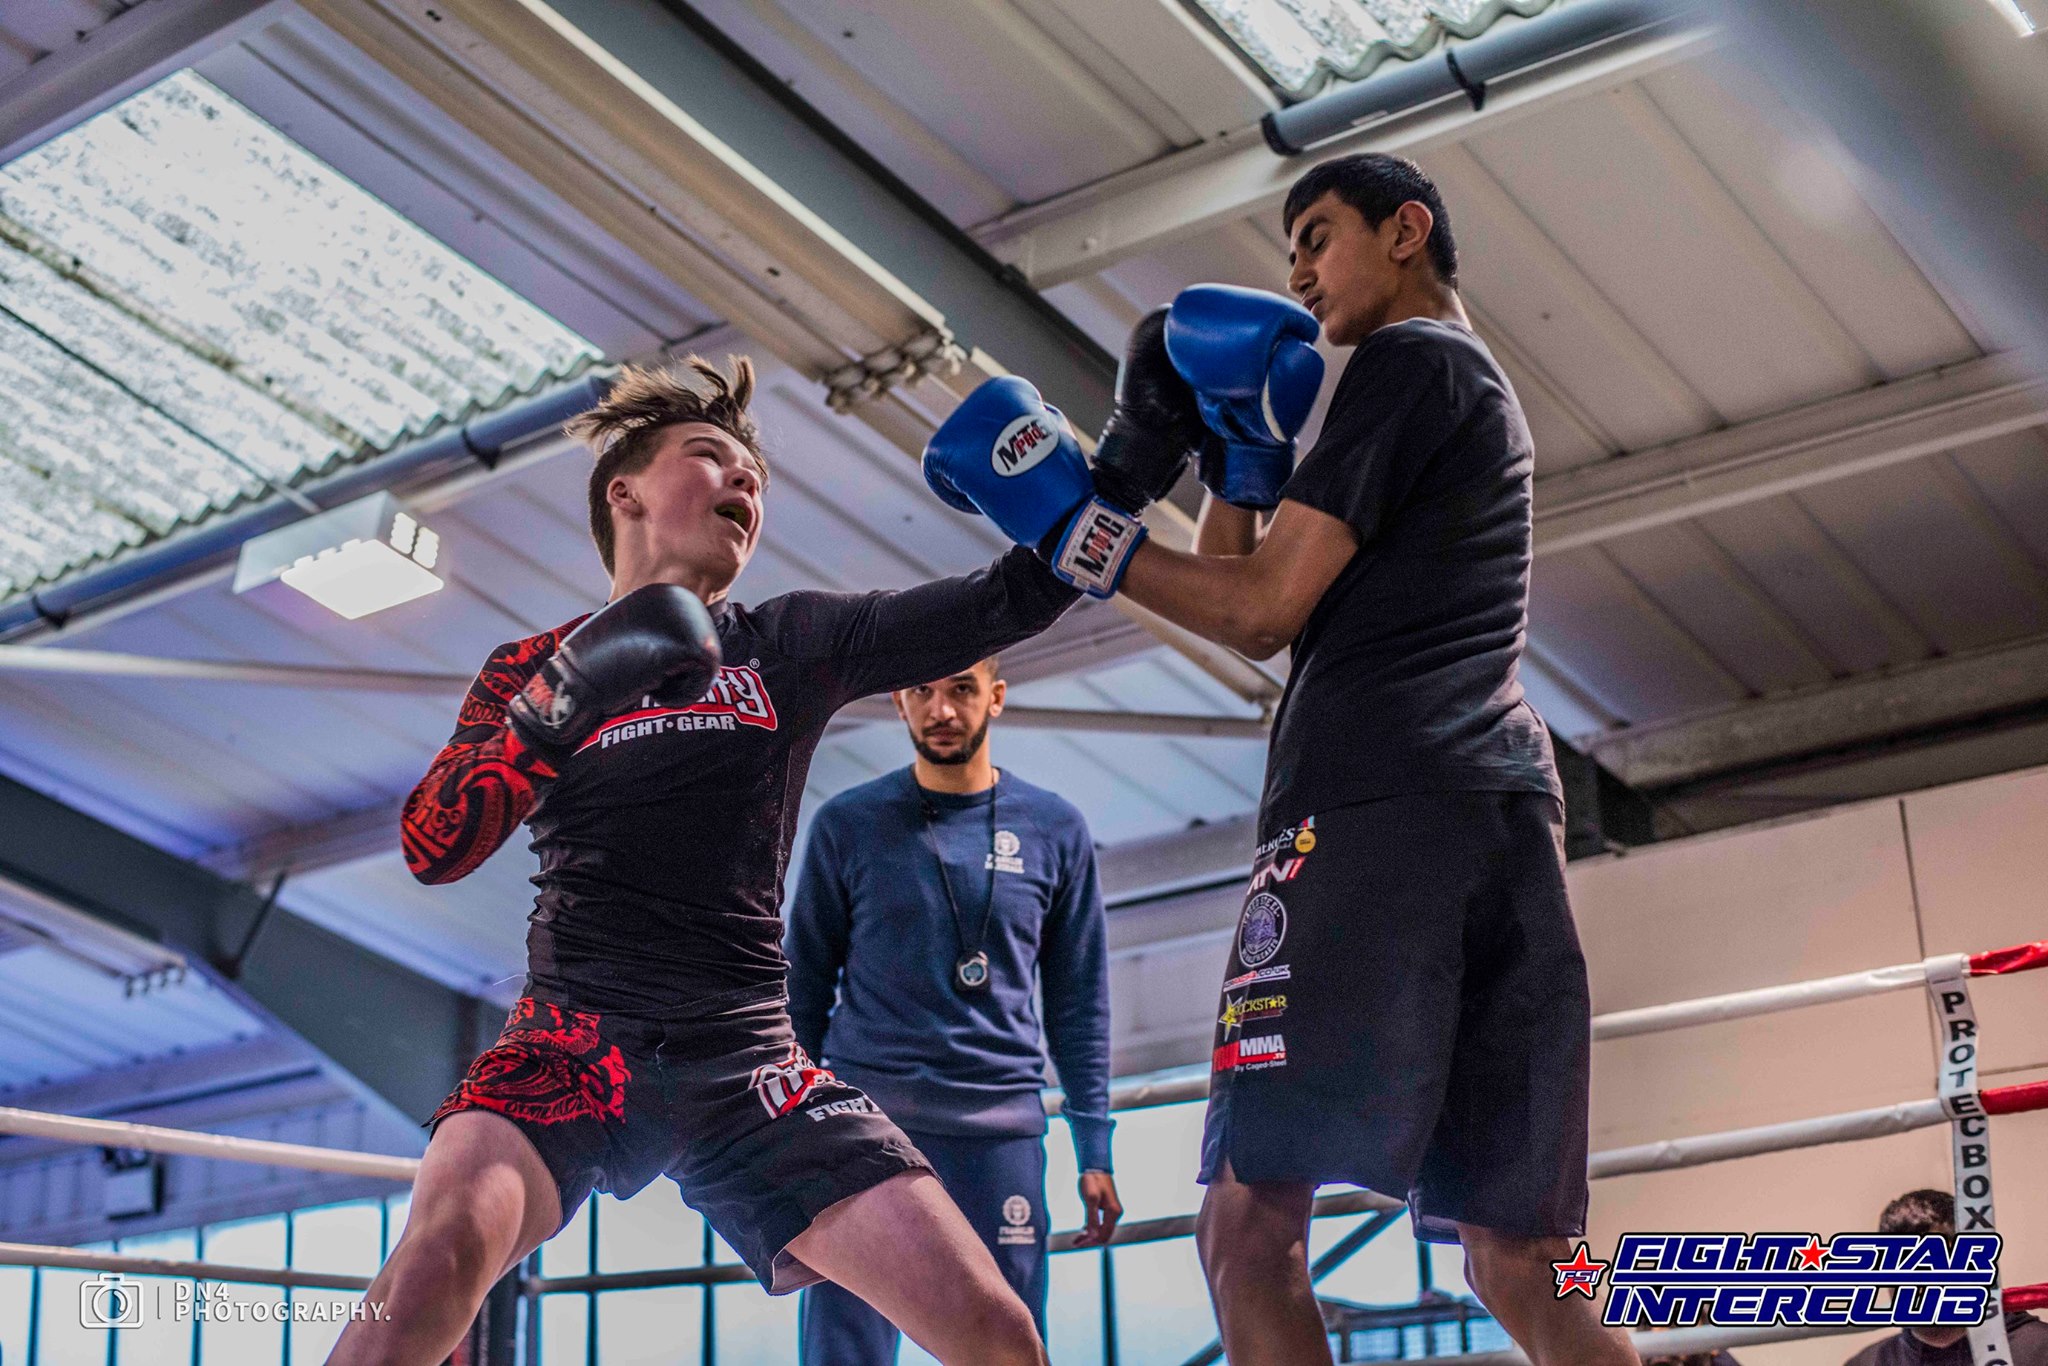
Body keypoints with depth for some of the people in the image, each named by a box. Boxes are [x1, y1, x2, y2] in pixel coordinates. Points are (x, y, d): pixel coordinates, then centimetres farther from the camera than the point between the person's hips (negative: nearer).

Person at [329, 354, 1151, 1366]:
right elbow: (432, 851, -2)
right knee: (446, 1242, -33)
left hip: (745, 1055, 2)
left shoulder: (791, 644, 12)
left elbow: (1015, 596, 4)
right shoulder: (532, 668, 11)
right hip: (578, 1038, -2)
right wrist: (563, 701, -15)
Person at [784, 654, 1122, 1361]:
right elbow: (805, 986, 9)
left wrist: (1094, 1149, 5)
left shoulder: (1056, 831, 9)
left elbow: (1079, 1003, 11)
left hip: (1002, 1127, 1)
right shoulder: (847, 824, 6)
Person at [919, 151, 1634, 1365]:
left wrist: (1065, 517, 4)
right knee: (1522, 1261, 5)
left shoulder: (1408, 360, 5)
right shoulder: (1485, 394, 33)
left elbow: (1260, 610, -3)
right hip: (1510, 819, 9)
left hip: (1373, 807, -9)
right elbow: (1259, 614, 30)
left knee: (1250, 1224, -11)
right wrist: (1240, 454, 20)